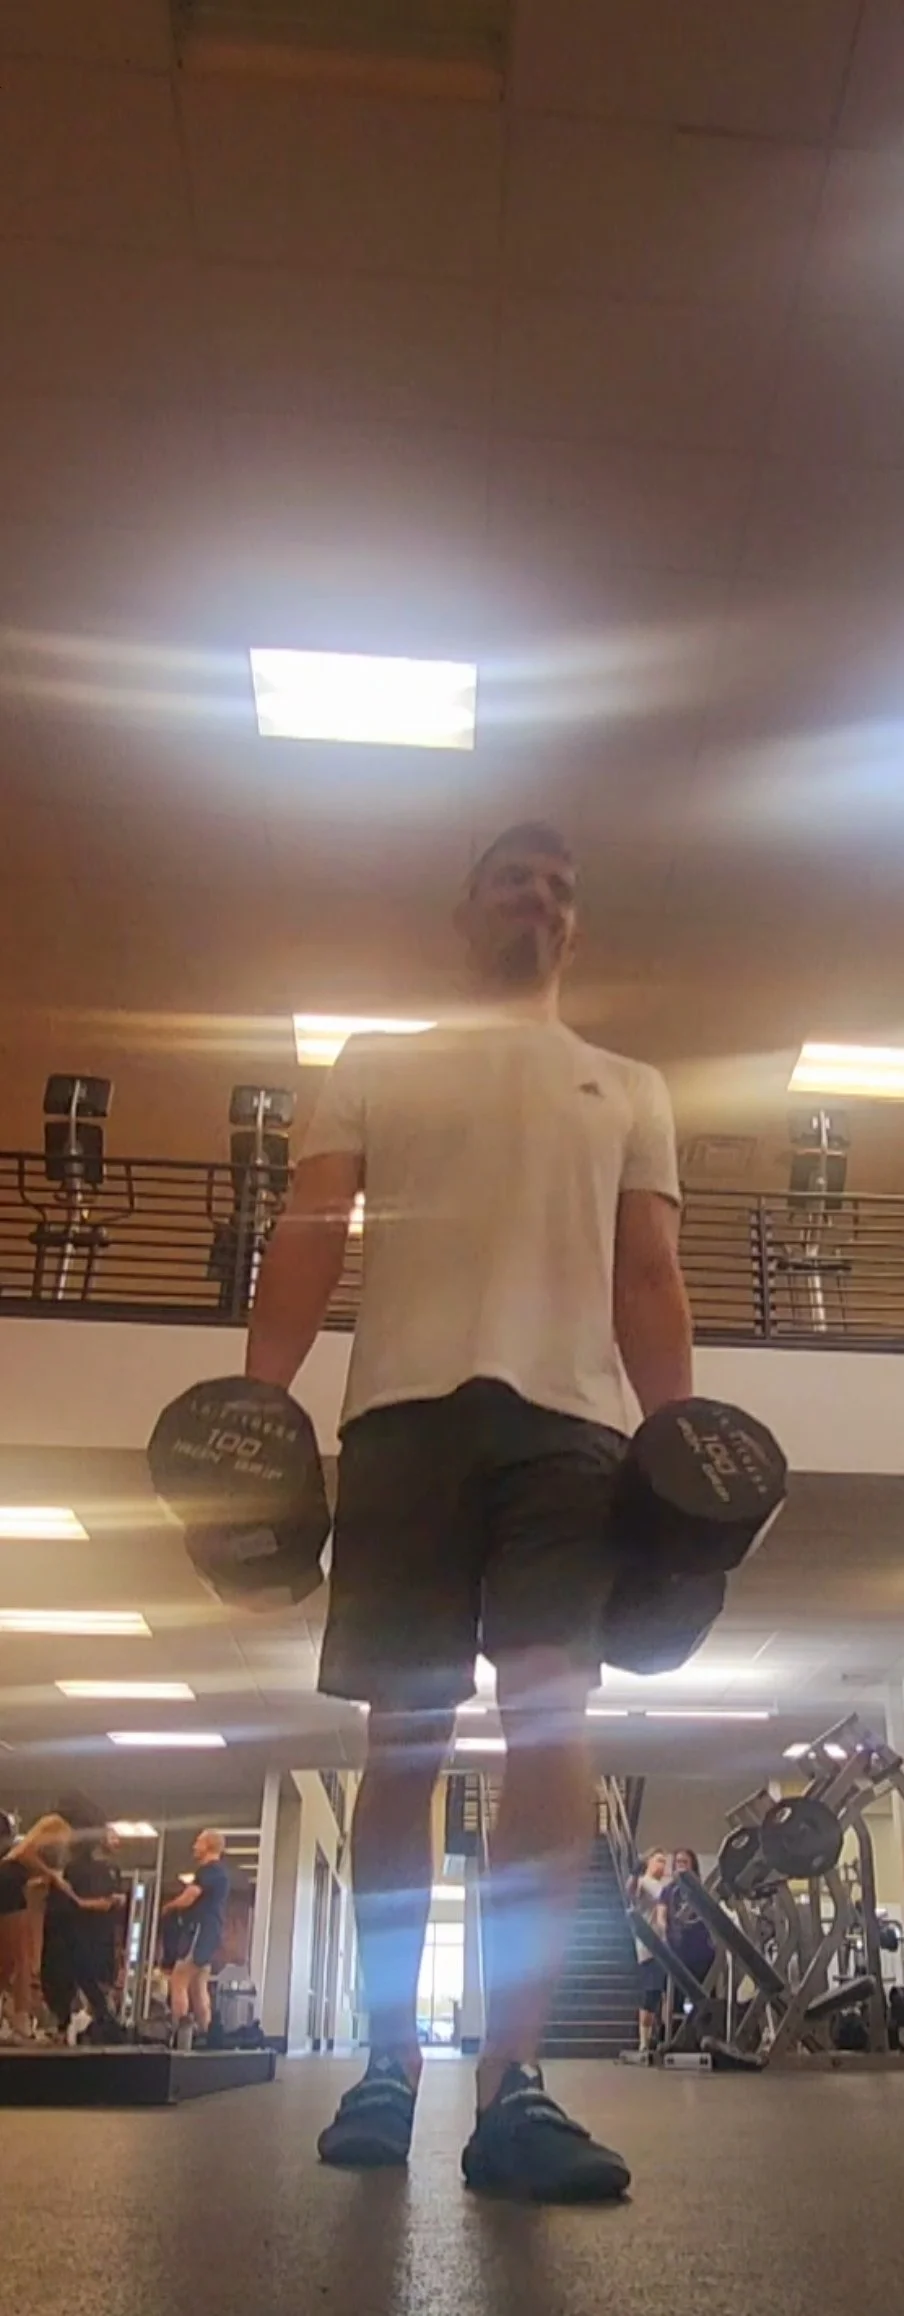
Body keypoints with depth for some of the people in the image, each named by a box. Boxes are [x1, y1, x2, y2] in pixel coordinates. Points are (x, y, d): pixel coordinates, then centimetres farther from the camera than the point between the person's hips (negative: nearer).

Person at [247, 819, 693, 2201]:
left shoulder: (628, 1091, 23)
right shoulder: (377, 1066, 19)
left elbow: (649, 1276, 14)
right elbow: (310, 1235, 7)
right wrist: (258, 1397, -7)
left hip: (571, 1419, 1)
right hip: (409, 1408, 0)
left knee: (554, 1720, -12)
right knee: (402, 1736, 2)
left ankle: (512, 2084, -11)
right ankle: (390, 2063, 13)